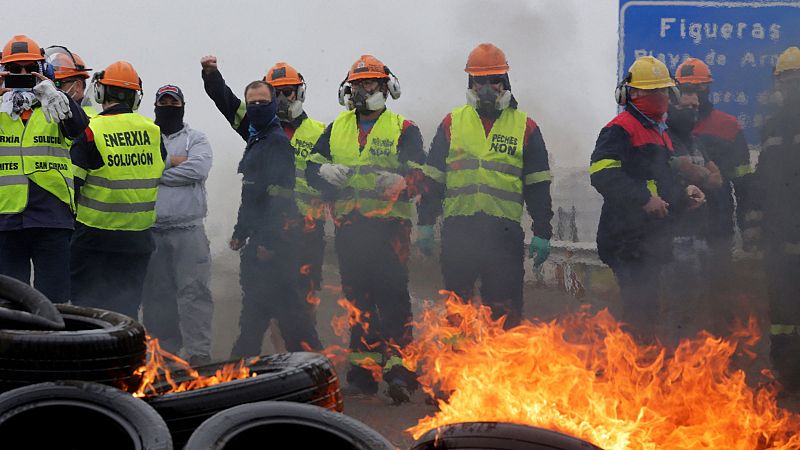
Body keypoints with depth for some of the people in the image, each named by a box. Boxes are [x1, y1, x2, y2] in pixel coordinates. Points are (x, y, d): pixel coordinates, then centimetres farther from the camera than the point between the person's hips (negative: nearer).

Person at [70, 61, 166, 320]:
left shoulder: (92, 131, -12)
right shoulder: (153, 131, 2)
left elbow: (70, 184, -10)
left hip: (95, 235, -4)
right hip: (138, 237, 4)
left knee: (87, 306, 3)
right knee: (127, 308, 12)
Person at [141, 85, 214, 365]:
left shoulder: (196, 139, 9)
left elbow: (199, 168, -11)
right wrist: (171, 162, -8)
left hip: (188, 229, -2)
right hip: (150, 230, 2)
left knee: (194, 290, -9)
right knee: (156, 293, 6)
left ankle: (198, 351, -11)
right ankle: (164, 350, 15)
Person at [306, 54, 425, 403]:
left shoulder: (403, 129, 5)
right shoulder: (337, 128, 18)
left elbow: (418, 176, -3)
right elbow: (311, 167, 14)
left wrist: (400, 183, -25)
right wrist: (326, 172, -9)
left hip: (388, 223, -4)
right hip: (348, 226, 5)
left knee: (391, 294, -13)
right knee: (358, 297, 8)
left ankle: (398, 365, -14)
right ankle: (364, 366, 13)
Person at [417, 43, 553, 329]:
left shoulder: (525, 127, 8)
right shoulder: (452, 123, 11)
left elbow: (538, 186, 7)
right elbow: (433, 178, 12)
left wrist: (542, 233, 2)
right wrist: (426, 223, 6)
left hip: (503, 231, -1)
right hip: (457, 229, 1)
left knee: (504, 310, -2)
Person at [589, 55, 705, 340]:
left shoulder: (659, 131, 22)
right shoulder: (621, 129, -10)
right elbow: (603, 173, -22)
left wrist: (683, 194, 13)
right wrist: (644, 199, -22)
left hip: (654, 236, 10)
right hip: (629, 238, -10)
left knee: (647, 306, 13)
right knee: (639, 308, -14)